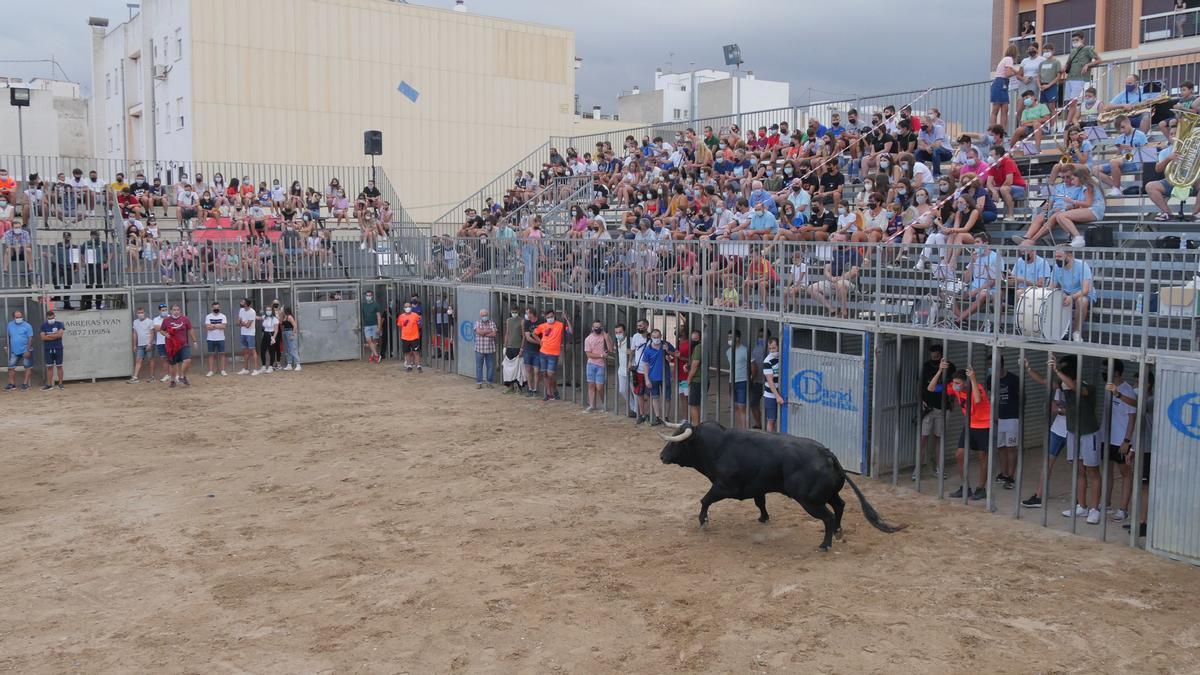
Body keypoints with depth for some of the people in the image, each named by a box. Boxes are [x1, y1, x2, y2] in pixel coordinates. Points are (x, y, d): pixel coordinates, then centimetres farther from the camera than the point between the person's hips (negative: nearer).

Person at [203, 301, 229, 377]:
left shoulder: (223, 316, 2)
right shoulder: (208, 316, 1)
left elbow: (224, 326, -12)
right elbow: (208, 327, -12)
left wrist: (213, 325, -13)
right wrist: (218, 326, -12)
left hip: (221, 339, 0)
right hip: (211, 339, 0)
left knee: (222, 354, 2)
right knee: (211, 354, 3)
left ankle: (222, 370, 7)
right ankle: (210, 371, 6)